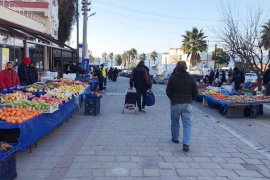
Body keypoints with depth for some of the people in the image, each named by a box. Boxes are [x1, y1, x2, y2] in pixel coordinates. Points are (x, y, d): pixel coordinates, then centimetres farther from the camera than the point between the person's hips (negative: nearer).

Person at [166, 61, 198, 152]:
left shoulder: (172, 78, -6)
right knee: (187, 123, 0)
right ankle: (186, 143, -11)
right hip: (187, 104, 0)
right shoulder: (191, 79, -3)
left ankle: (175, 138, 33)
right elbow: (195, 92, 3)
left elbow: (168, 91, -1)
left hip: (175, 104, 0)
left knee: (175, 121, 18)